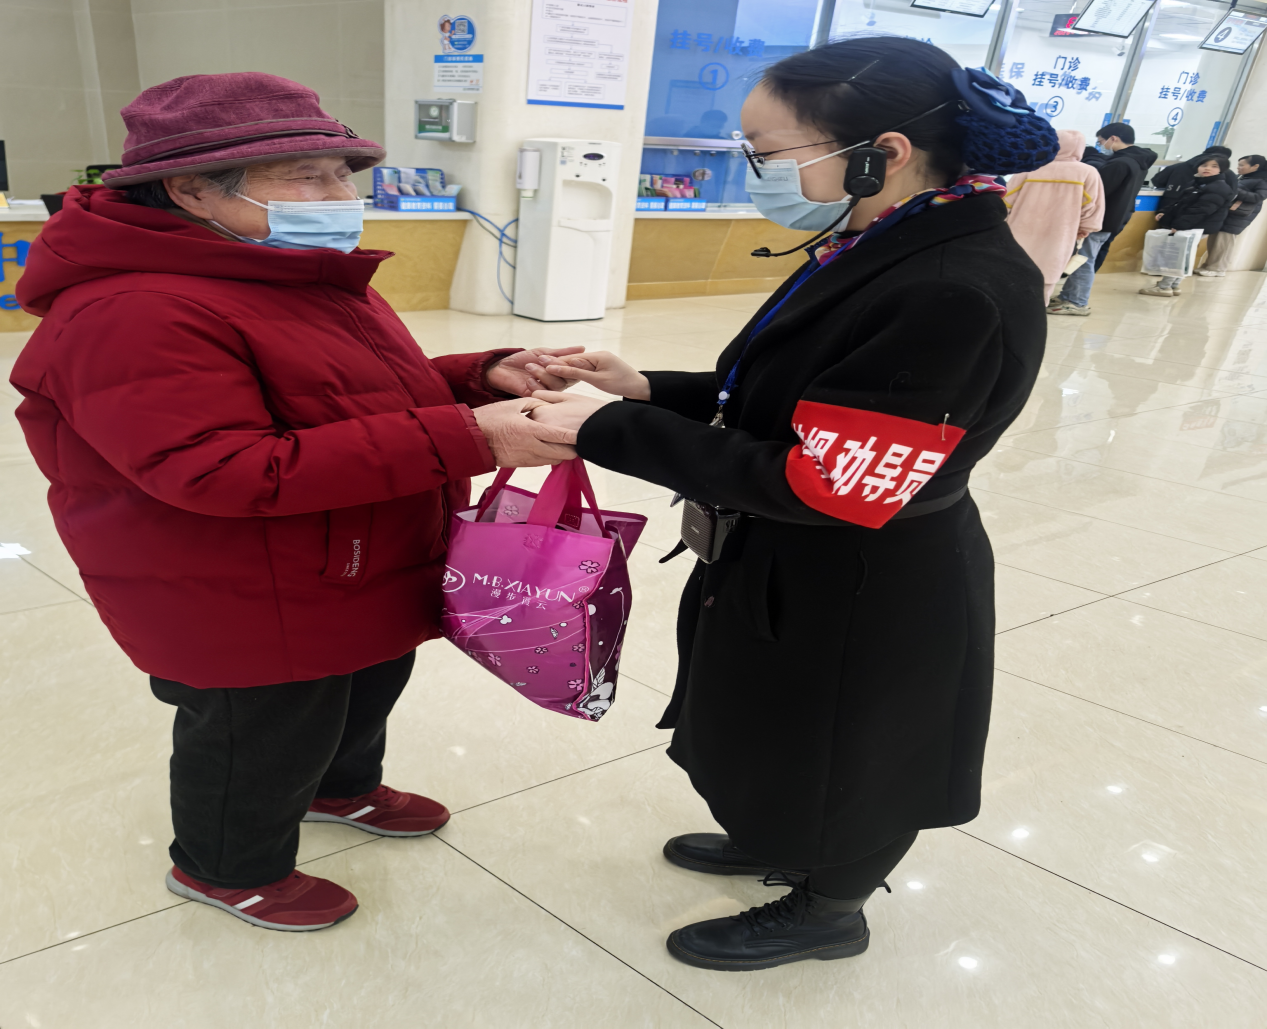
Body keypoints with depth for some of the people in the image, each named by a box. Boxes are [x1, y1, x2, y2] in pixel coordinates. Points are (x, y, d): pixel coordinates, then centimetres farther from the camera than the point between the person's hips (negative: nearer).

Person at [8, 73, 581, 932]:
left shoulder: (302, 280, 5)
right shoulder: (133, 314, -28)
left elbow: (356, 399, 13)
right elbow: (225, 472, -37)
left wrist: (482, 379, -7)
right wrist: (466, 439, -39)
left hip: (365, 579, 10)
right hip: (247, 610, -9)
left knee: (367, 692, 28)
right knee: (262, 739, 13)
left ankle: (342, 787, 58)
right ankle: (228, 868, 42)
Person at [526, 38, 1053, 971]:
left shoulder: (958, 297, -30)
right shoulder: (885, 252, 0)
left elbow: (822, 485, -29)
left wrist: (610, 431, -25)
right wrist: (649, 389, -3)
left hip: (862, 601, -8)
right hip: (794, 565, 8)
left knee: (838, 753, 16)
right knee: (772, 732, 28)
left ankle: (825, 910, 45)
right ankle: (778, 845, 56)